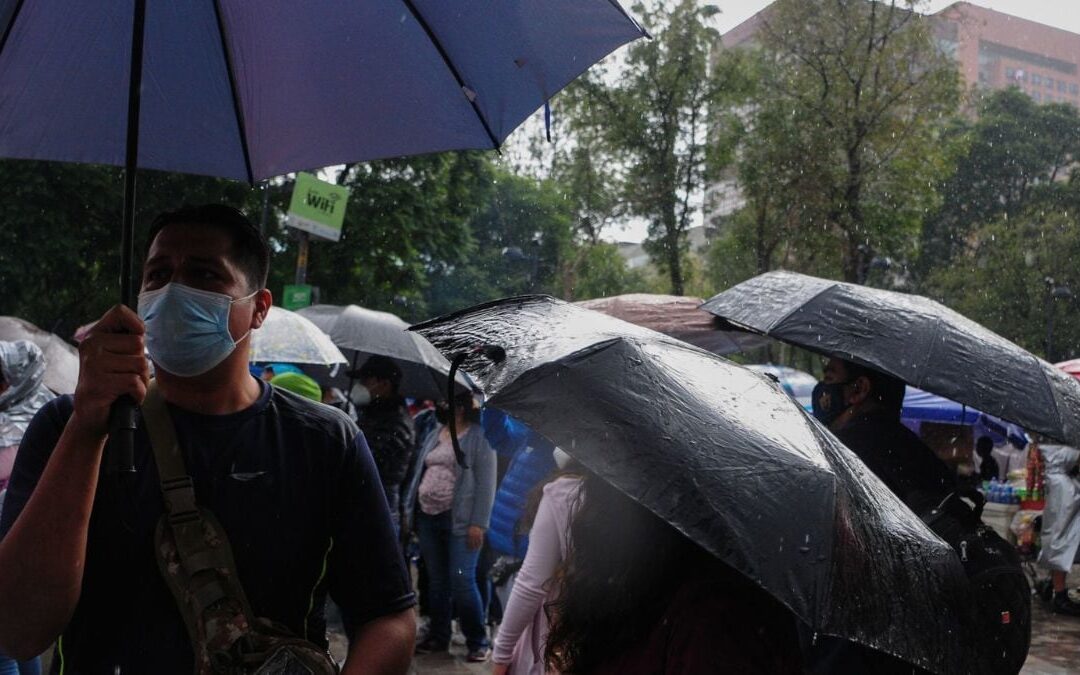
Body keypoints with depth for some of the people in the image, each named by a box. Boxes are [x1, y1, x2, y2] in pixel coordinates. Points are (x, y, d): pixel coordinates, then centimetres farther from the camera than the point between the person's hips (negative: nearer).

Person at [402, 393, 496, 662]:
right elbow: (418, 472, 17)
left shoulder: (478, 437, -5)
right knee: (436, 580, 13)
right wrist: (409, 511, 11)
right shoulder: (434, 435, 15)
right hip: (427, 518, 6)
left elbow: (485, 483, -10)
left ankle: (478, 641, 3)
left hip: (460, 521, -6)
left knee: (462, 580, -9)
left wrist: (478, 523, -15)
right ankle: (438, 636, 24)